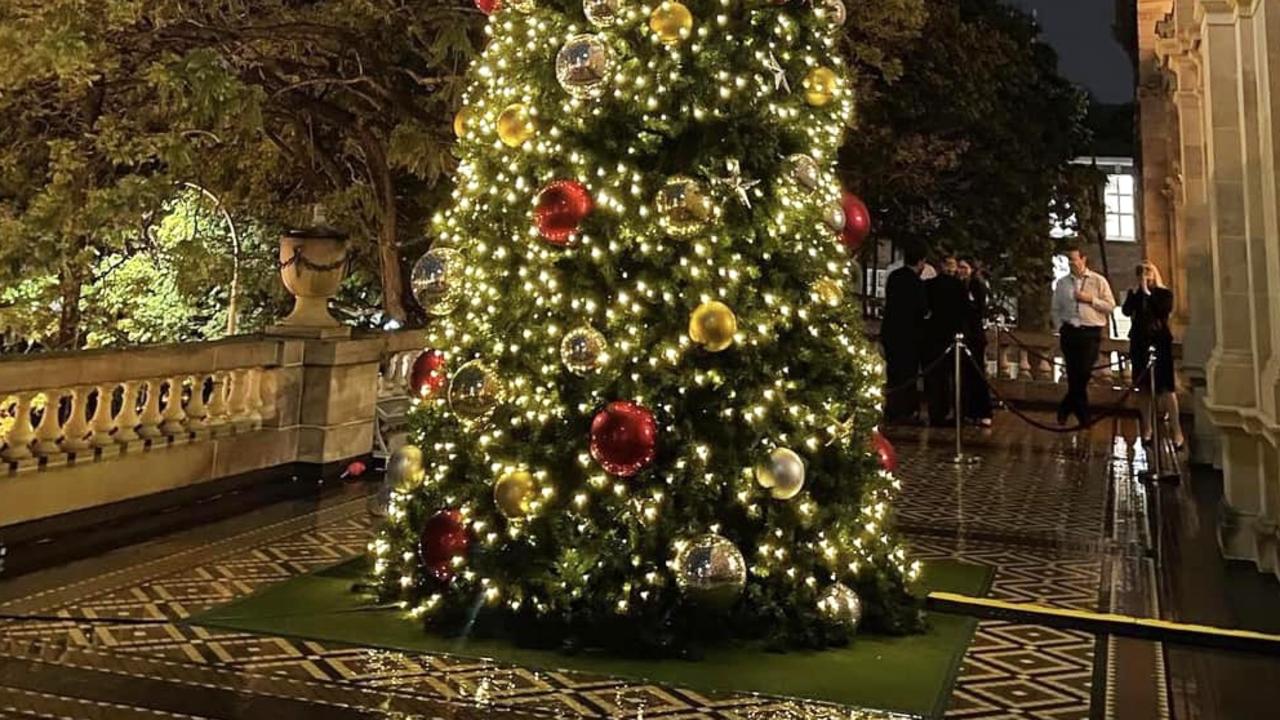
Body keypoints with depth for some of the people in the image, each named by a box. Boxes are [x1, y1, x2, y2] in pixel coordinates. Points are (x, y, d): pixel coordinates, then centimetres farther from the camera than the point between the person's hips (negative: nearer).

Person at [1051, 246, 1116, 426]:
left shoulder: (1098, 281, 2)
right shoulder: (1062, 283, 9)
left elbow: (1111, 305, 0)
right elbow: (1056, 309, 13)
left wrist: (1091, 299, -11)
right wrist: (1060, 327, 2)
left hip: (1091, 332, -2)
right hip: (1069, 332, 2)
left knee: (1083, 373, -8)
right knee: (1073, 375, 2)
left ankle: (1065, 409, 9)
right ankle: (1083, 416, 14)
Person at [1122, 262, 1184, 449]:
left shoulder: (1164, 293, 2)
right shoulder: (1134, 293, 10)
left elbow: (1165, 310, -15)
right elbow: (1126, 311, -5)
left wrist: (1148, 293, -10)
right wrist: (1136, 292, -9)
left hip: (1160, 341, -3)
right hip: (1140, 342, 3)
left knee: (1166, 387, -8)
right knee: (1144, 387, 6)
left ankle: (1176, 430, -6)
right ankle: (1147, 428, 13)